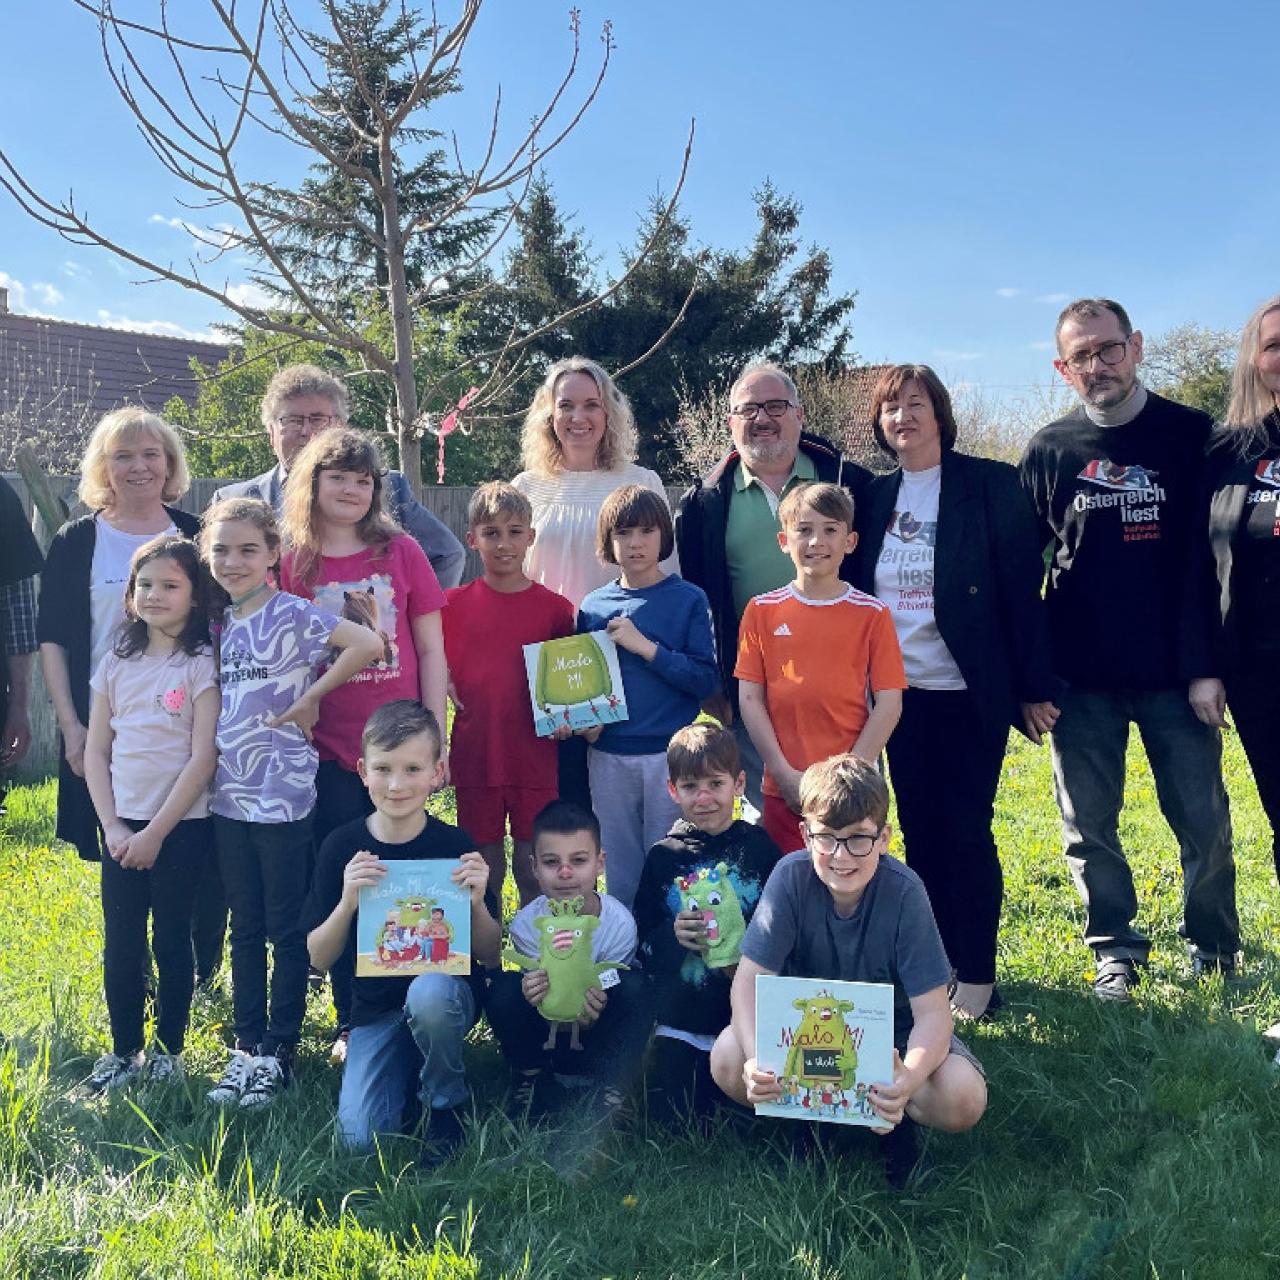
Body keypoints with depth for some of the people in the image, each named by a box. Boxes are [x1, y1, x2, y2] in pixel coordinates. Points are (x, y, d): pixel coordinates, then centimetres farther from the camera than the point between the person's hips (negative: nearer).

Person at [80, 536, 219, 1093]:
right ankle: (123, 1053, 22)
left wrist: (155, 833, -12)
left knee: (172, 940, 5)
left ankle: (168, 1052, 20)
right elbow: (95, 752, 7)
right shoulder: (117, 661, 6)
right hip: (122, 826, 4)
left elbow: (202, 759, -12)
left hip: (181, 827, -4)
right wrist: (112, 826, -3)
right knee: (120, 945, 7)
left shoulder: (202, 664, -7)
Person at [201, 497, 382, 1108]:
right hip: (229, 796, 7)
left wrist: (308, 698, -17)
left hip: (283, 796, -6)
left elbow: (367, 644, -24)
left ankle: (276, 1053, 15)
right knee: (245, 928, 15)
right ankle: (246, 1046, 25)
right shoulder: (221, 623, 9)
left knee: (286, 930, 5)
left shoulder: (291, 614, -11)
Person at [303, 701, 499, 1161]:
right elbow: (318, 958, -4)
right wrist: (348, 902, -23)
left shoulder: (456, 846, -11)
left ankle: (448, 1105, -8)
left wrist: (477, 902, -26)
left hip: (448, 989, -1)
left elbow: (491, 958, -6)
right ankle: (408, 1070, 16)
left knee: (429, 992, -37)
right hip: (376, 1007, 2)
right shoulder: (343, 847, -7)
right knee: (360, 1137, -16)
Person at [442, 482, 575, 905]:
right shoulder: (454, 604, 0)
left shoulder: (554, 608, -1)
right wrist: (445, 687, -10)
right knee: (482, 871, 12)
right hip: (475, 756, 1)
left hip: (535, 760, -1)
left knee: (536, 869, 8)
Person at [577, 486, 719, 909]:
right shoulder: (593, 607, 6)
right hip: (609, 758, 3)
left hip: (670, 753, -3)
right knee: (621, 876, 12)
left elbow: (706, 679, -10)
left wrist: (645, 646, -17)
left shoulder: (689, 600, -2)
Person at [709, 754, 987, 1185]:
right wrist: (756, 1059, -42)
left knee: (962, 1100, -30)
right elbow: (749, 978, -22)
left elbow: (932, 1012, -26)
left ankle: (894, 1117, 4)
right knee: (727, 1059, -28)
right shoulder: (792, 876, -22)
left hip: (894, 1028, -1)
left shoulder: (903, 890, -25)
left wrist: (911, 1078, -47)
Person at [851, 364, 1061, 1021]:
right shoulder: (874, 496, 8)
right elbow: (857, 593, 10)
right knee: (920, 831, 9)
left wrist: (1034, 685, -9)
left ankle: (977, 976, 12)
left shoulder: (989, 484, -5)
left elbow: (1021, 585, -7)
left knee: (966, 831, -1)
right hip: (900, 692, 4)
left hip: (969, 691, -4)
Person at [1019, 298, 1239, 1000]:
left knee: (1204, 821, 5)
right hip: (1081, 678, 1)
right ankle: (1116, 951, 24)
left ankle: (1213, 945, 27)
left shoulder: (1191, 435, 0)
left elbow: (1214, 555, -2)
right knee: (1089, 830, 7)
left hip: (1174, 671, -1)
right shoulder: (1048, 450, 4)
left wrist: (1206, 664, -9)